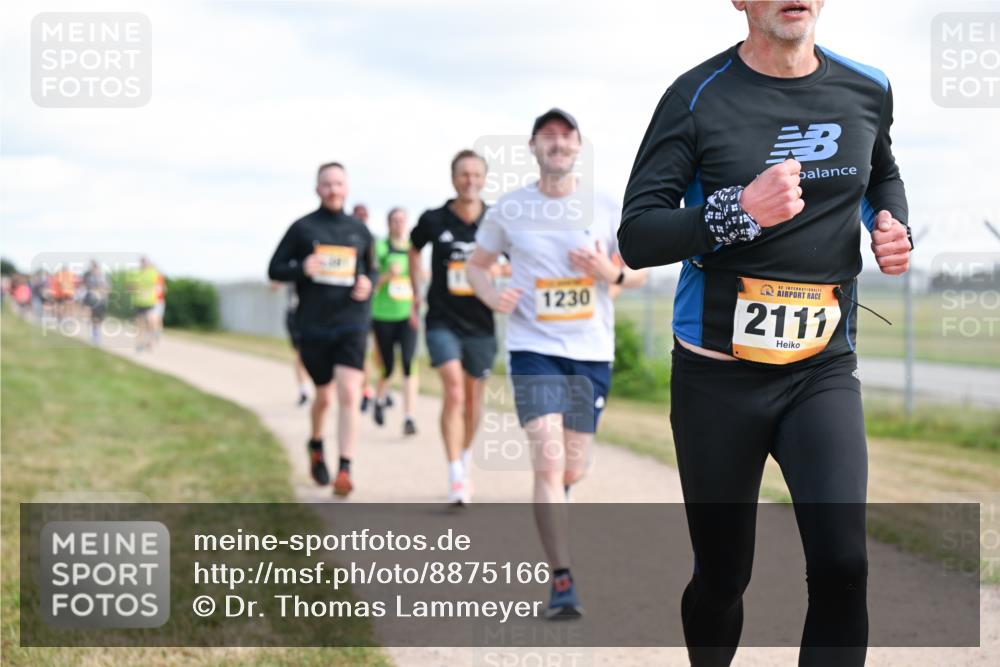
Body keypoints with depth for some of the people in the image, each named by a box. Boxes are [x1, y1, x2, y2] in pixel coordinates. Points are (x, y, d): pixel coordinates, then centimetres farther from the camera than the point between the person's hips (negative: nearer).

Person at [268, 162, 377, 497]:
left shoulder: (359, 230, 8)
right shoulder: (302, 228, 1)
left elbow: (372, 269, 20)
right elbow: (274, 269, 3)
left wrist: (368, 283, -4)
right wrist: (302, 269, -17)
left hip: (352, 322, 0)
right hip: (313, 326, 0)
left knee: (349, 395, -15)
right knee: (324, 396, 11)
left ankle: (345, 470, -15)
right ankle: (316, 446, 42)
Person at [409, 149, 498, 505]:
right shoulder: (433, 220, -5)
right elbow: (414, 249, 16)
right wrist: (416, 295, 14)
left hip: (481, 325, 2)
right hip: (442, 321, -2)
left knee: (473, 398, 14)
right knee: (454, 392, -18)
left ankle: (465, 460, 39)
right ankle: (455, 477, -18)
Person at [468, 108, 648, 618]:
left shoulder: (605, 210, 3)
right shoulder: (509, 210, 1)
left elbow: (640, 273, 12)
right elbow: (477, 264, 14)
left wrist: (612, 274, -11)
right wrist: (493, 296, -8)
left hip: (592, 352, 2)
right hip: (533, 348, -2)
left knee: (573, 469, 8)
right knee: (549, 461, -16)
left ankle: (549, 511, 43)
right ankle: (562, 582, -14)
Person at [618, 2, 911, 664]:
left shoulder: (867, 92, 4)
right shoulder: (698, 97, -8)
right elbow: (637, 238, -11)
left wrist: (892, 226, 4)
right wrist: (741, 211, -26)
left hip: (823, 370, 2)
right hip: (717, 377, -2)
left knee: (842, 565, -17)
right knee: (722, 577, 9)